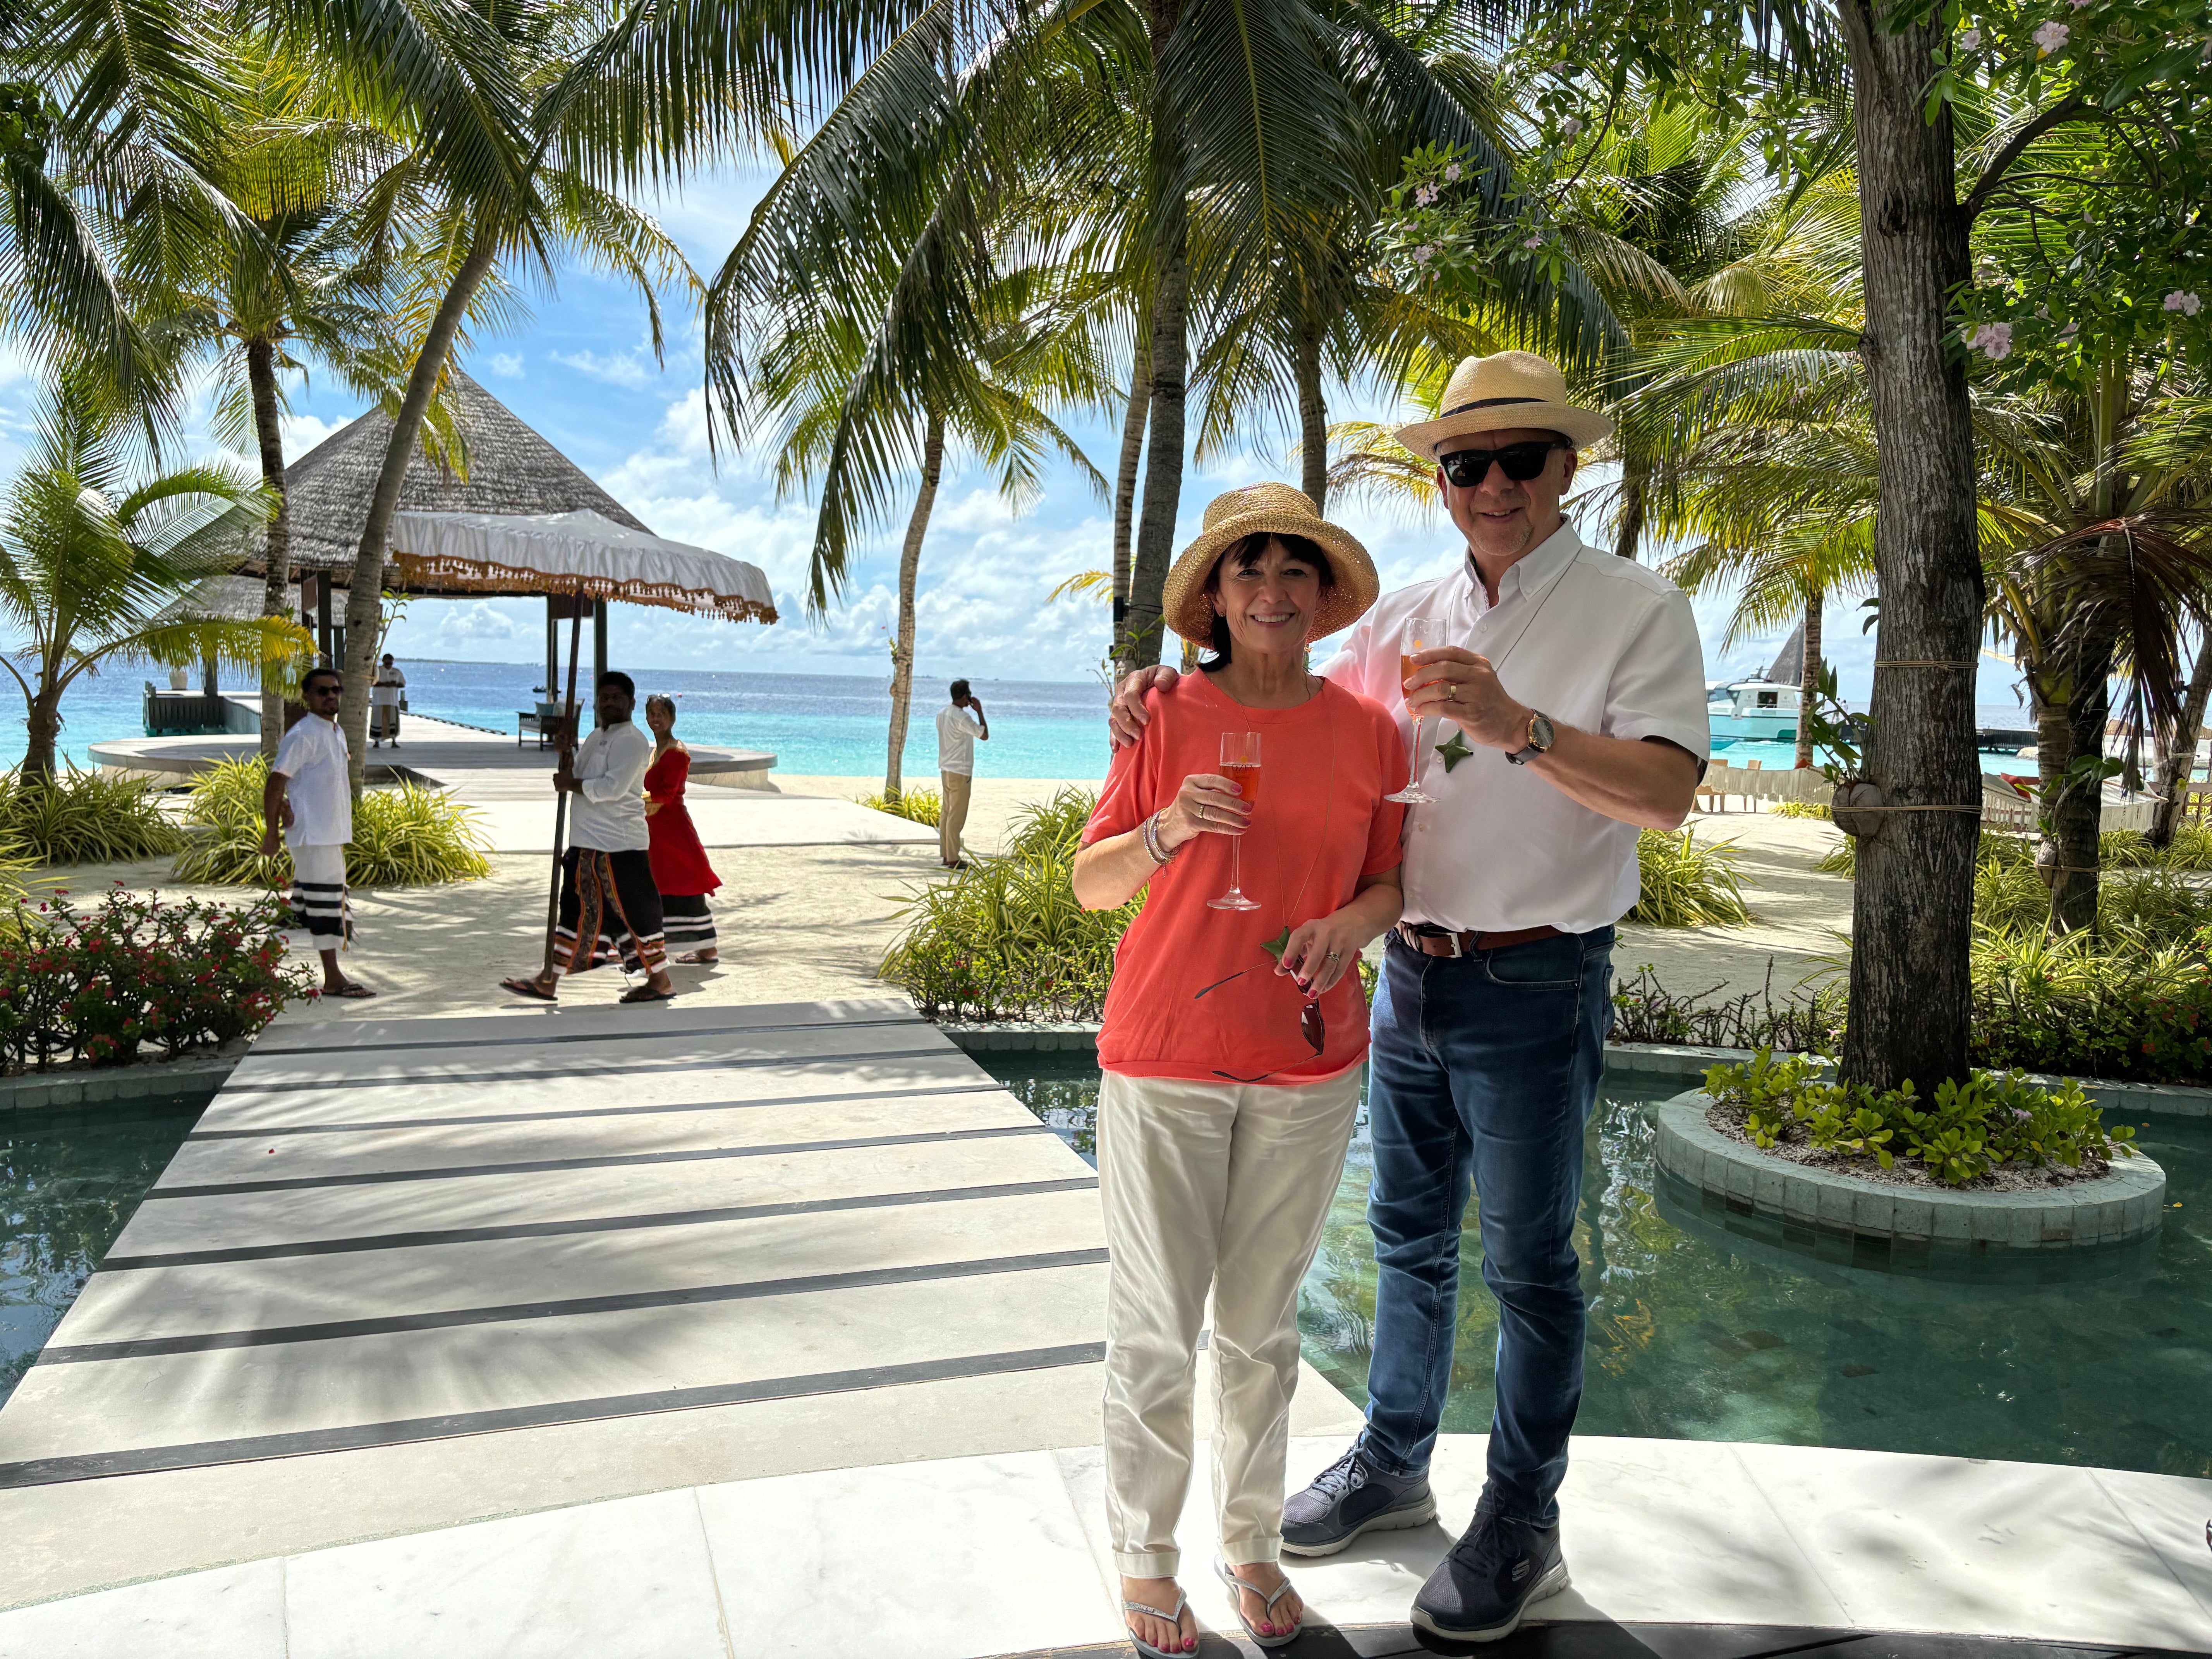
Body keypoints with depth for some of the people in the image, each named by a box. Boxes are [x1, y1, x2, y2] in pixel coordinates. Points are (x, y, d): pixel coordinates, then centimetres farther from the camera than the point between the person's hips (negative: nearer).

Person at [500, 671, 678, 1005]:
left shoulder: (632, 741, -12)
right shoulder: (595, 738, 18)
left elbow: (613, 787, -22)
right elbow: (575, 774, 20)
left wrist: (572, 785, -12)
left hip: (619, 845, -10)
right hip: (587, 842, 10)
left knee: (636, 912, -3)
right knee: (576, 910, 13)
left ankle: (660, 982, 8)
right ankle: (548, 982, 18)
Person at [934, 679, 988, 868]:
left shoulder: (942, 714, 9)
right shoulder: (962, 717, -18)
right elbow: (985, 736, -12)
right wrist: (979, 711, -5)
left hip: (946, 770, 9)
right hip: (960, 772, -9)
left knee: (946, 813, 12)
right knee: (957, 816, -5)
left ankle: (946, 854, 16)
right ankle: (953, 859, -3)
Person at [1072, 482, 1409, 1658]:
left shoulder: (1370, 732, 2)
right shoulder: (1167, 719, -4)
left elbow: (1391, 883, 9)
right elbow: (1091, 885, -1)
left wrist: (1348, 925, -12)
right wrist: (1166, 832, -20)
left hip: (1307, 1065, 2)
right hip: (1165, 1060, -2)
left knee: (1263, 1321, 14)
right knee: (1157, 1324, 6)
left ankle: (1252, 1541, 33)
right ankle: (1145, 1555, 26)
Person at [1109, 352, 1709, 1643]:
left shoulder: (1637, 608, -8)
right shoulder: (1409, 616, 8)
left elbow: (1668, 791, -20)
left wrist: (1519, 728, -34)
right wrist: (1176, 695, -8)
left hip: (1535, 985, -5)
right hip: (1411, 972, 6)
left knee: (1529, 1265, 7)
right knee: (1409, 1237, 19)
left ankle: (1523, 1528, 25)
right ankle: (1393, 1466, 38)